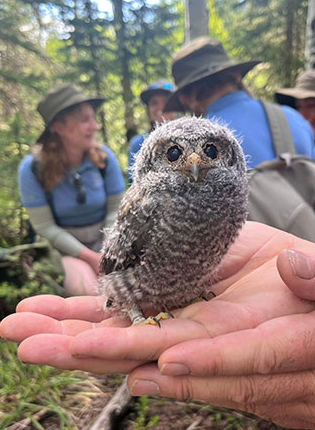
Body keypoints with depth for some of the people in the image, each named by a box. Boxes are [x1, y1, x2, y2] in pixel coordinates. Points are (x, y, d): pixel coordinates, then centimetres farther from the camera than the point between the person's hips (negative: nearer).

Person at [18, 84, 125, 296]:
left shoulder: (104, 157, -8)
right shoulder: (33, 167, -12)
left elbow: (116, 209, -3)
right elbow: (45, 227, -12)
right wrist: (92, 257, -18)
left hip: (104, 240, 2)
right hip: (66, 248, -2)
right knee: (87, 290, -27)